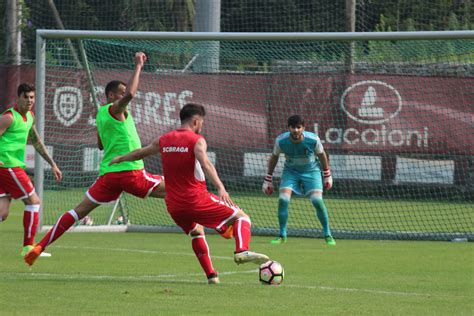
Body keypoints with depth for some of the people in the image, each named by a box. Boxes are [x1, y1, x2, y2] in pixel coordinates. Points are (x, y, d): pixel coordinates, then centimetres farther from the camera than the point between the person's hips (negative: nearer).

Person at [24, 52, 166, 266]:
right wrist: (138, 67, -20)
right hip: (131, 172, -8)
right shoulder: (115, 109, -6)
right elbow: (130, 94, -28)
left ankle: (40, 247, 1)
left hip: (108, 173, 8)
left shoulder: (101, 114, 19)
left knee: (79, 210, 6)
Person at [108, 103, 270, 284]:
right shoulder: (196, 140, -6)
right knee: (241, 217, 2)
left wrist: (120, 159, 47)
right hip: (197, 200, -6)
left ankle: (211, 275, 24)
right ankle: (242, 251, -25)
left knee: (196, 232, 33)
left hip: (173, 206, 6)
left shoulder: (164, 140, 12)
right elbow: (205, 163, -25)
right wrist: (220, 188, -37)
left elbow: (140, 153, 28)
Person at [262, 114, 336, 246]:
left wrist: (327, 175, 4)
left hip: (311, 171, -1)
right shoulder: (281, 140, -22)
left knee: (317, 200, -17)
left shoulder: (313, 139, -25)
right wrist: (268, 179, 2)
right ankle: (282, 236, 0)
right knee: (283, 199, -17)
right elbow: (274, 157, -3)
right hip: (291, 171, 1)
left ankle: (328, 235, 0)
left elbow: (322, 155, -5)